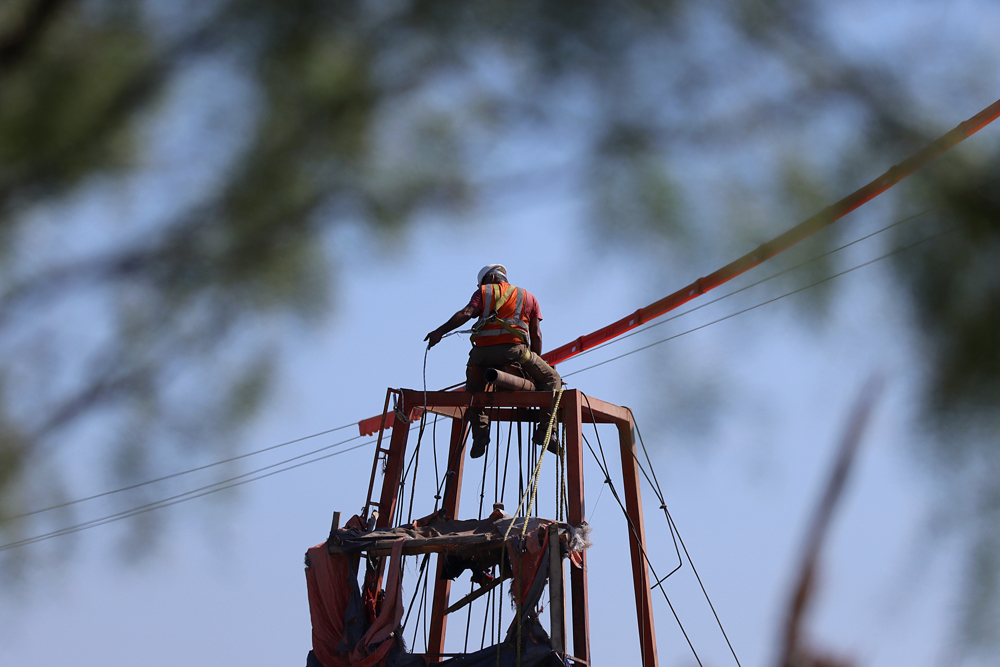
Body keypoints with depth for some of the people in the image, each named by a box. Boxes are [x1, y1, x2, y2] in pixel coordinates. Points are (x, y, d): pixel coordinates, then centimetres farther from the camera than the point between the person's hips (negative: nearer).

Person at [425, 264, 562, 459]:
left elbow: (467, 313, 1)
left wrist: (440, 331, -6)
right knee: (551, 379, 18)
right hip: (514, 348, 0)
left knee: (473, 387, 29)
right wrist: (536, 366, 27)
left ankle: (480, 431, 9)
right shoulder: (528, 297, 27)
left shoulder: (484, 292, 21)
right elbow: (536, 335, 20)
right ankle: (545, 430, 0)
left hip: (483, 350, 0)